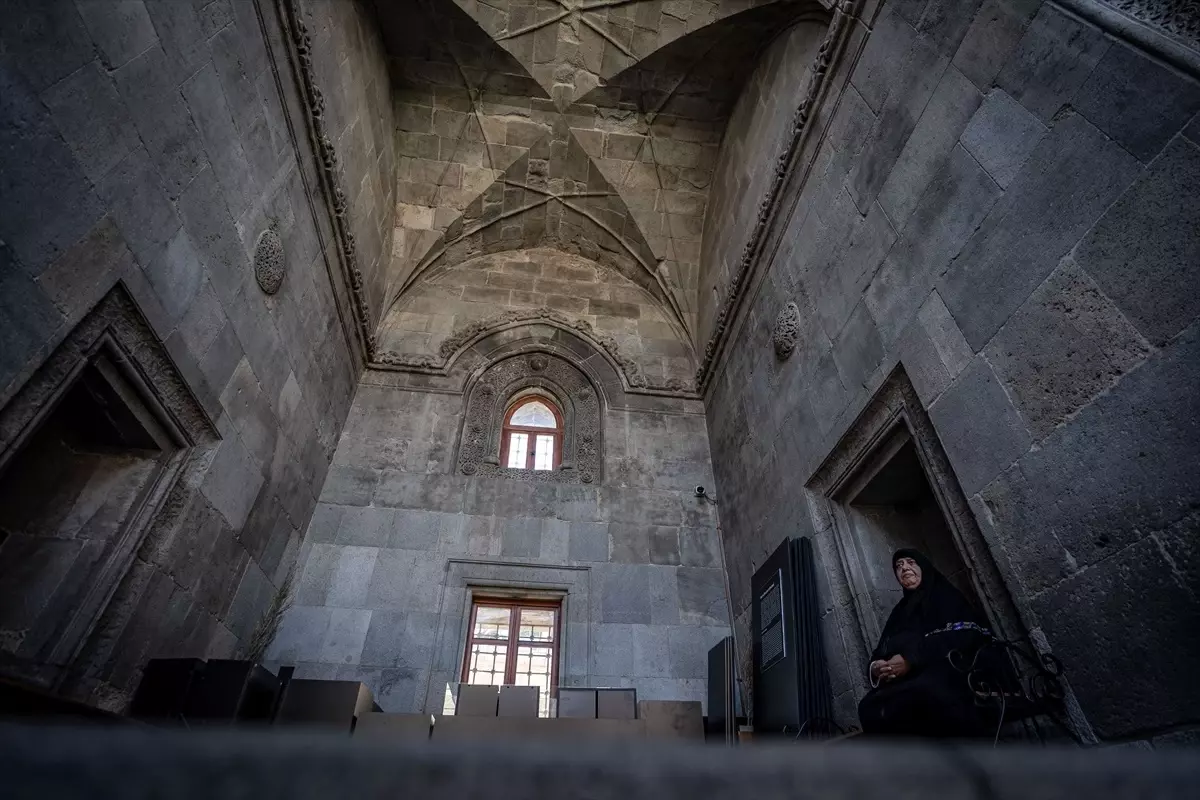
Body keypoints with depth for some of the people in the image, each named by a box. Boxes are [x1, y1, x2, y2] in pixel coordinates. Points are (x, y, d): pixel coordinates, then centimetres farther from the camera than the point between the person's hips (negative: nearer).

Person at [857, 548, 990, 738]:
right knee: (870, 707, -30)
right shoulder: (900, 610, 31)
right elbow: (882, 651, 21)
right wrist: (876, 667, -6)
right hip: (906, 683, 4)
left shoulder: (945, 595, 17)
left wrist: (912, 659, -16)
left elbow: (965, 635, -3)